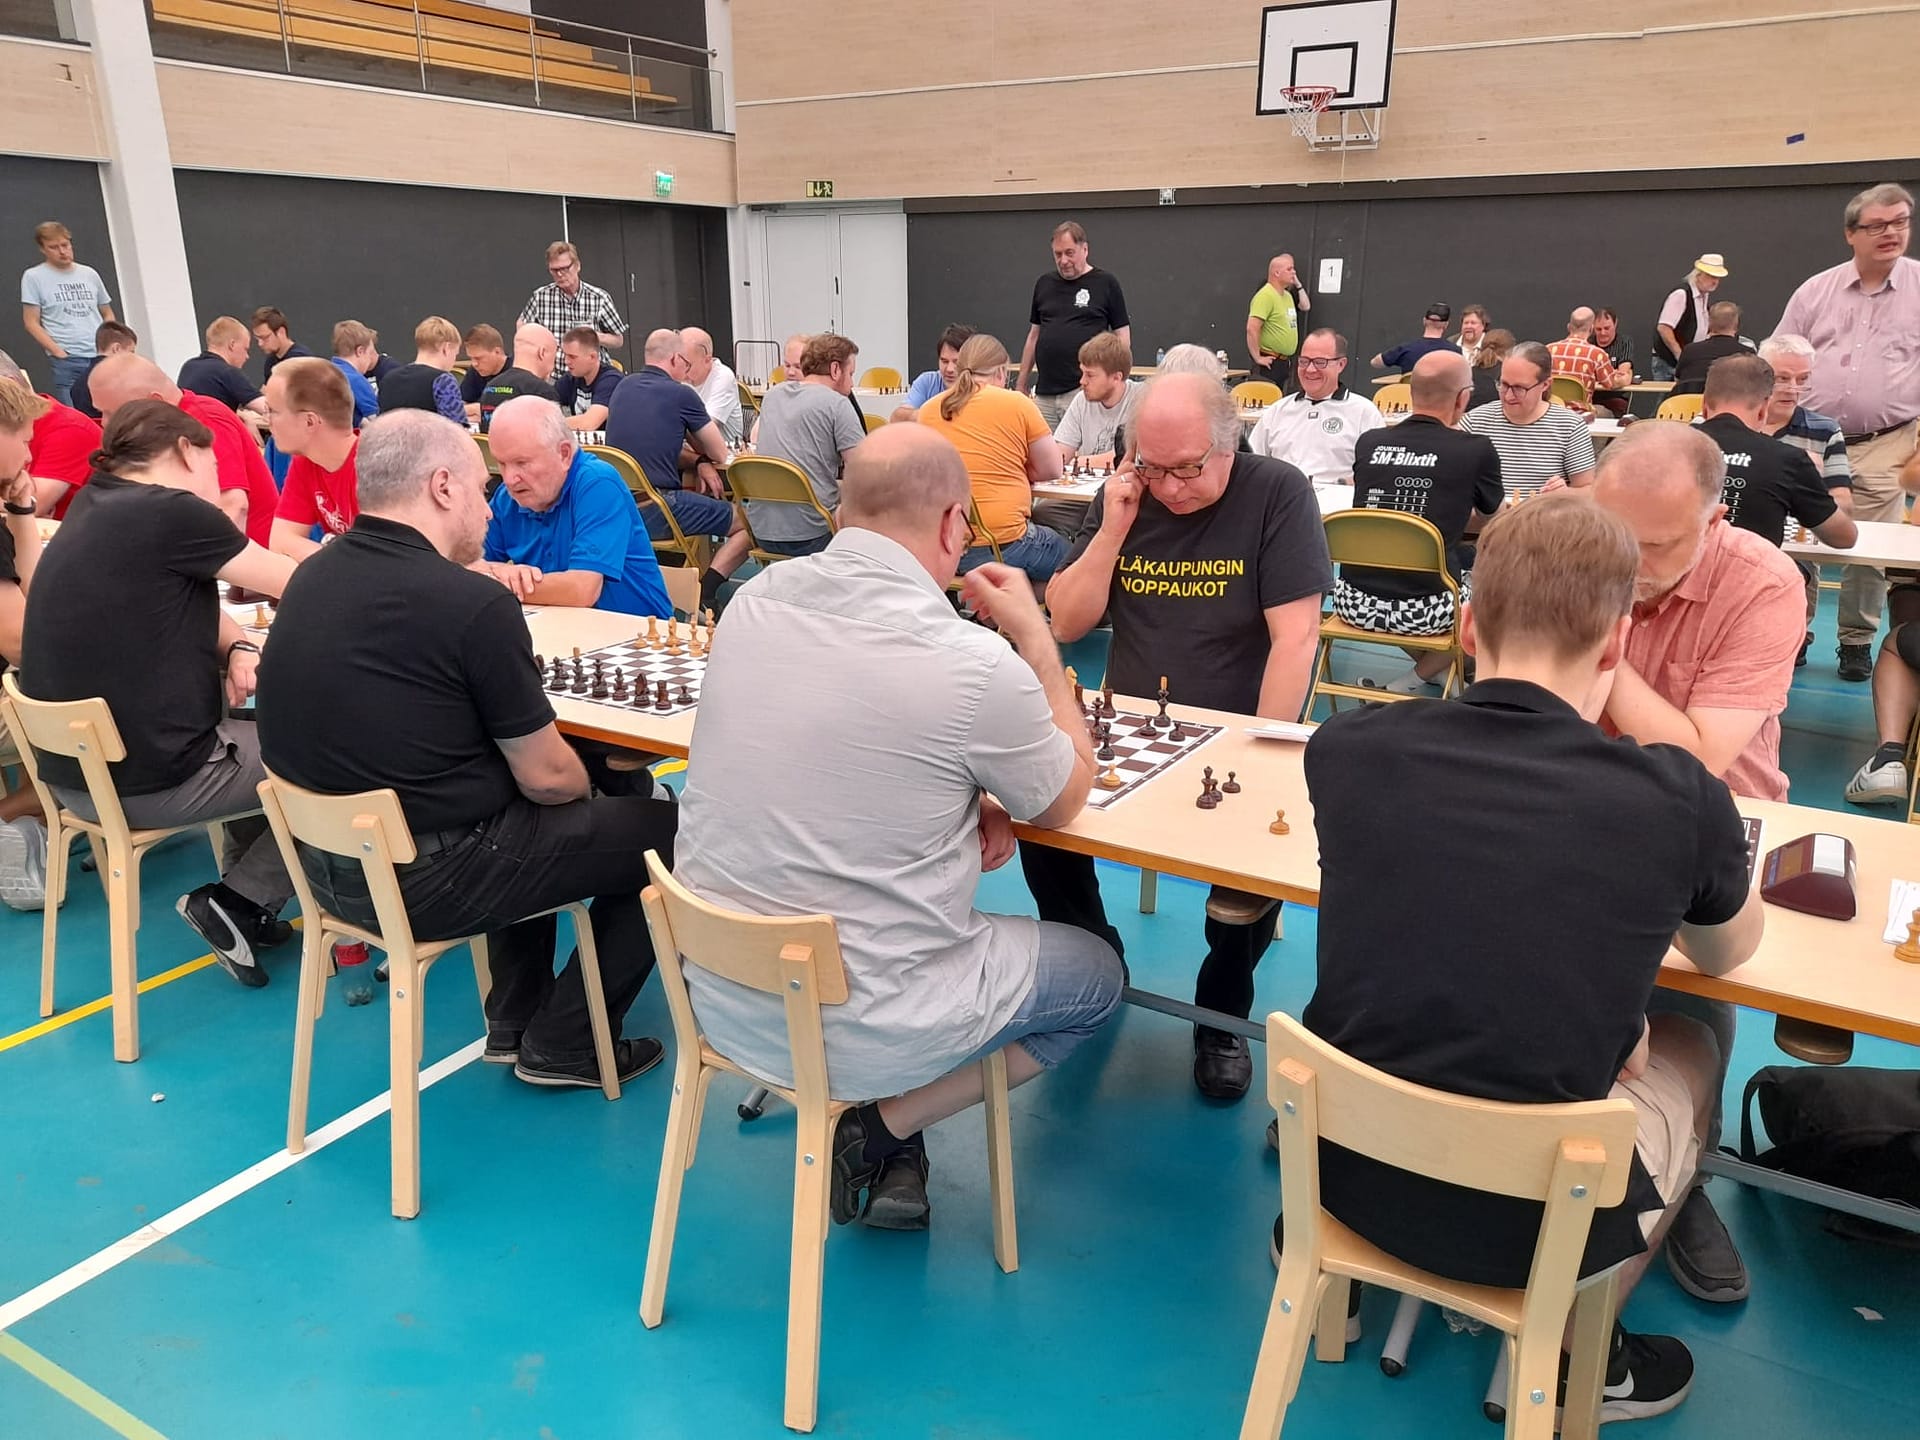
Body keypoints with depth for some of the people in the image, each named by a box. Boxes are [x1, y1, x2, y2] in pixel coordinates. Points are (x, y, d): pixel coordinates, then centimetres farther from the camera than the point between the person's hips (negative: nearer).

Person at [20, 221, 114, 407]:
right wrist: (59, 353, -10)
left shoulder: (89, 274, 14)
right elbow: (32, 323, 0)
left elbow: (107, 314, 20)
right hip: (65, 362, -3)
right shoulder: (33, 276, 3)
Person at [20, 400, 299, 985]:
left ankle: (243, 891, 27)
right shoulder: (170, 512, -17)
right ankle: (239, 900, 9)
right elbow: (302, 585, -9)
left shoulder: (93, 508, 9)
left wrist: (240, 646, -4)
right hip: (149, 779, -9)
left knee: (252, 731, 29)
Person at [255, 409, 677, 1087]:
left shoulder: (311, 577, 2)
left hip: (328, 861, 9)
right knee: (663, 828, 6)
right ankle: (564, 1045, 15)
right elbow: (547, 778, -15)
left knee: (526, 821, 32)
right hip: (426, 881, -8)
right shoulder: (472, 603, -22)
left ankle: (514, 1024, 34)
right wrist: (590, 792, 7)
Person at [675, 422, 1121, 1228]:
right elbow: (1065, 800, -2)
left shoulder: (754, 600, -4)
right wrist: (1034, 633, 4)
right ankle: (882, 1131, 8)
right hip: (860, 1028, -5)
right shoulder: (974, 664, -22)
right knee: (1097, 975, 19)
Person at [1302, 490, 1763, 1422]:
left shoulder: (1347, 748, -11)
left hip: (1346, 1168, 3)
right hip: (1526, 1221, -2)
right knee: (1685, 1050, 26)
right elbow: (1728, 956, 7)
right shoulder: (1676, 797, -17)